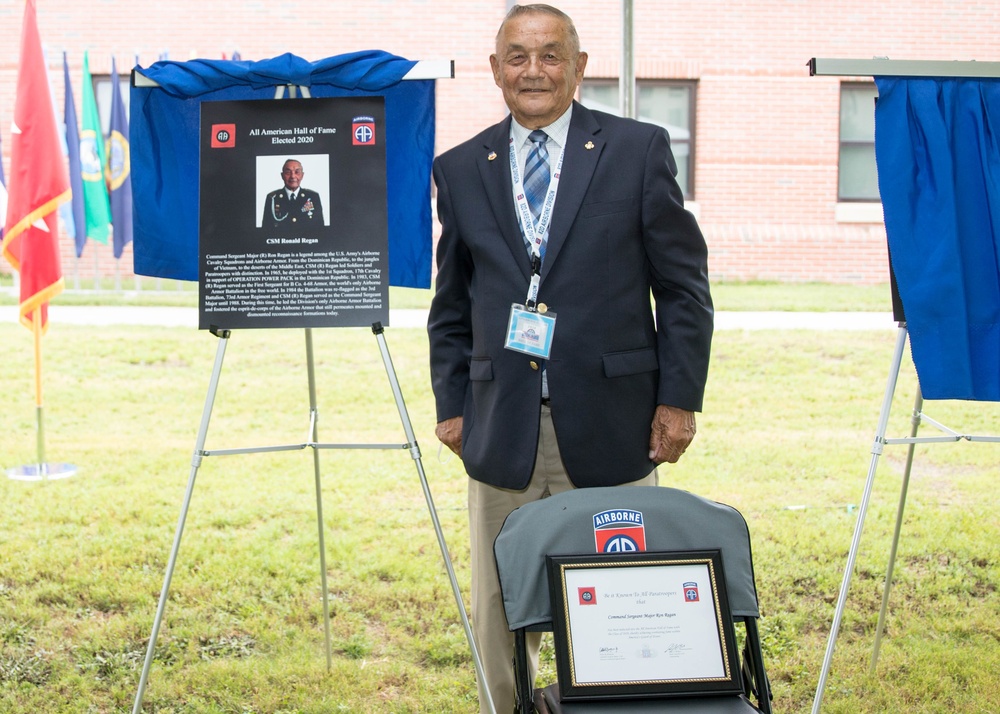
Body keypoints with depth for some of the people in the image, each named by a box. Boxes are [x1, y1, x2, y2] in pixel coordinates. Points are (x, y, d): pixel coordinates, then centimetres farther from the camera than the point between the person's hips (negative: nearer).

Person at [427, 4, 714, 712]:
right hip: (501, 431, 2)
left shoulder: (639, 149, 2)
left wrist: (680, 397, -3)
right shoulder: (460, 169, 9)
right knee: (499, 616, 9)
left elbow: (685, 285, 2)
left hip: (610, 427, -2)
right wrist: (451, 403, 9)